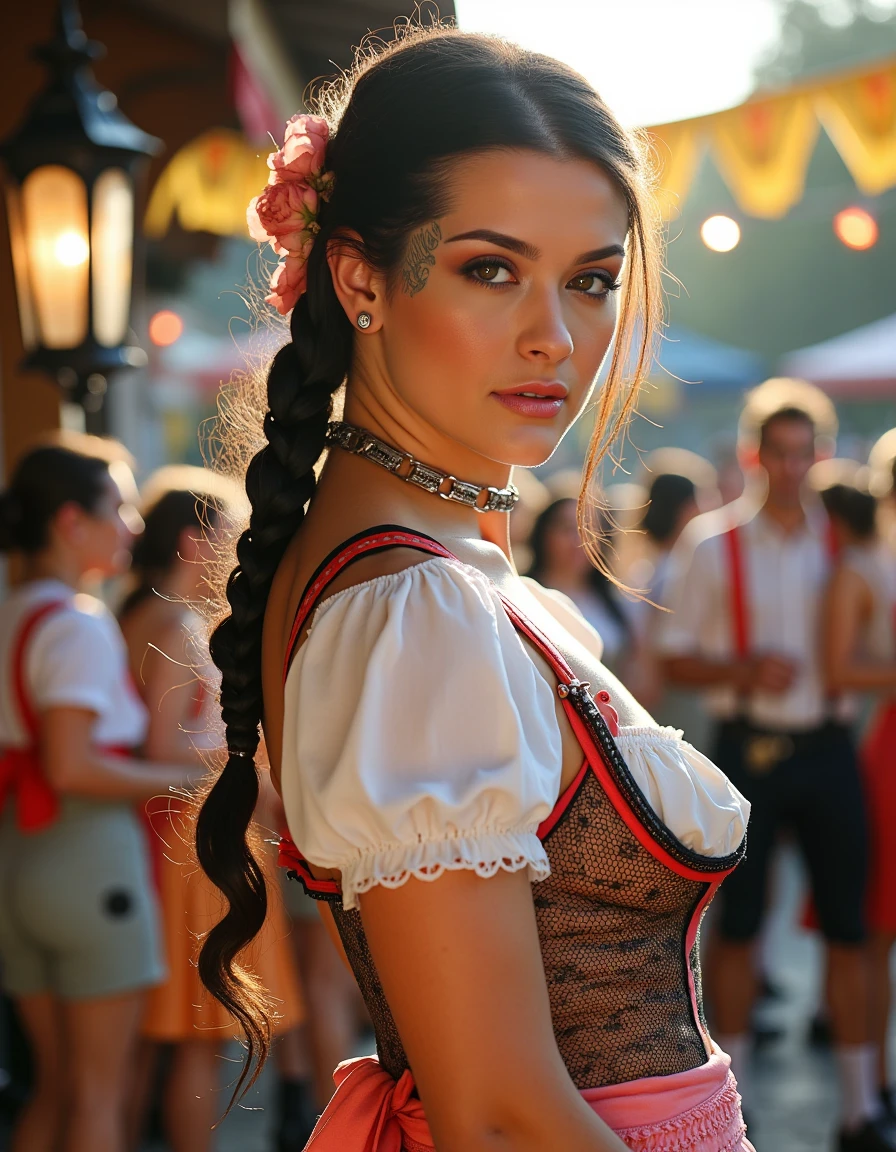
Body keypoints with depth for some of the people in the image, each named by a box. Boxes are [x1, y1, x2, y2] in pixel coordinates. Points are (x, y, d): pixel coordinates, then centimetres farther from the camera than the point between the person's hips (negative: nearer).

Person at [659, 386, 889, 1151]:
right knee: (738, 924, 5)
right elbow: (676, 658, 1)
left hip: (827, 745, 1)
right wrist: (744, 671, -16)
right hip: (747, 747, -1)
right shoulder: (712, 543, 1)